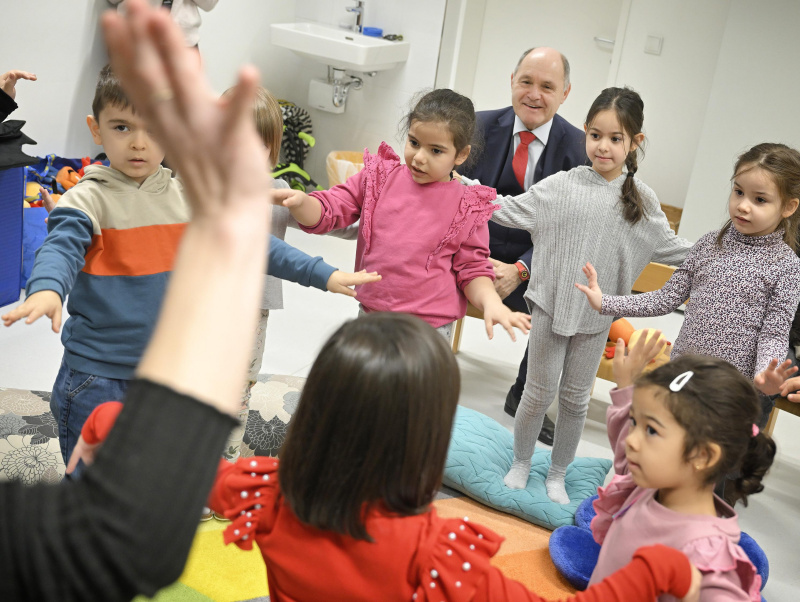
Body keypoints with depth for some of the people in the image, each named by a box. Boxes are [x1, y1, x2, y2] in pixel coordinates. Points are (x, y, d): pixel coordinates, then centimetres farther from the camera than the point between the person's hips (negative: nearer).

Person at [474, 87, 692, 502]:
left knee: (576, 398, 14)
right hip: (551, 306, -2)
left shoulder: (641, 200, -2)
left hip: (597, 315, 2)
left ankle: (557, 475, 31)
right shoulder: (562, 186, -8)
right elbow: (512, 210, -4)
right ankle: (520, 464, 31)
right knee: (539, 393, 9)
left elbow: (667, 246, 10)